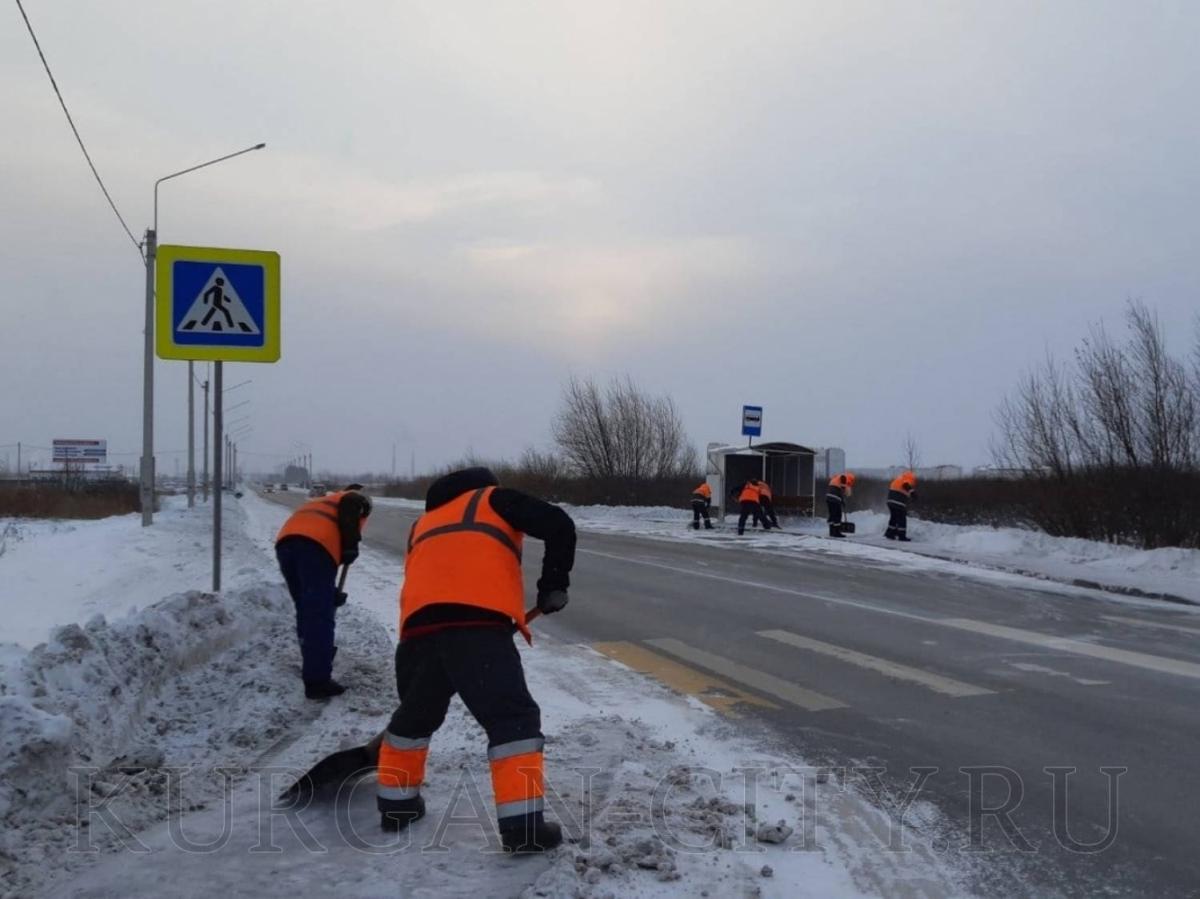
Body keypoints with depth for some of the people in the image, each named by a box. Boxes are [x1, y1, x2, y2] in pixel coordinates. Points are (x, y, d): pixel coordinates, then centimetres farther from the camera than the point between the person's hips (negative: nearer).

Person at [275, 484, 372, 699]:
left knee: (306, 611, 22)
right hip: (315, 543, -7)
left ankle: (312, 668, 33)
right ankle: (318, 681, -7)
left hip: (286, 541, 7)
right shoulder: (360, 499, 25)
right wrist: (351, 545, -5)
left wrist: (330, 592, 45)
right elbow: (349, 505, -5)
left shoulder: (323, 501, 43)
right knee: (320, 616, -5)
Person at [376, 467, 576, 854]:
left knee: (416, 714, 26)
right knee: (513, 718, -2)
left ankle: (395, 804, 37)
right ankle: (523, 826, -10)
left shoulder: (424, 523, 38)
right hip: (478, 622, -5)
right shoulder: (495, 499, 23)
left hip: (420, 625, 6)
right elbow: (559, 525, 8)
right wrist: (553, 584, 16)